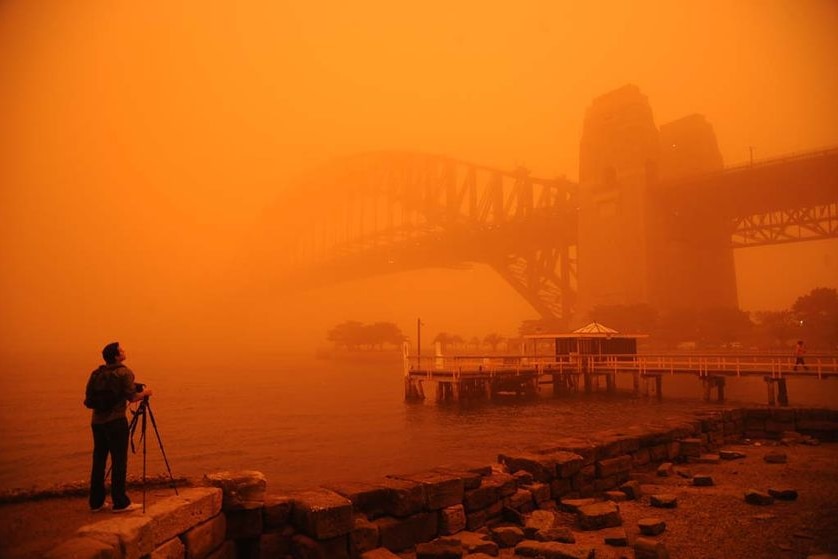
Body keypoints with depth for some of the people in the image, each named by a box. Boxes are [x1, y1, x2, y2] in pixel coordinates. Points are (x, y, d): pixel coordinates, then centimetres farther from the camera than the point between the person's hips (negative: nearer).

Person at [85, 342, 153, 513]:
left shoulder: (96, 374, 8)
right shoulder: (124, 373, -10)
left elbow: (88, 397, 11)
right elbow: (132, 397, -14)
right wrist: (145, 393, 5)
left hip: (97, 421, 7)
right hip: (116, 421, -7)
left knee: (98, 461, 12)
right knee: (119, 462, -1)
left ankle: (96, 502, 20)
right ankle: (120, 503, 2)